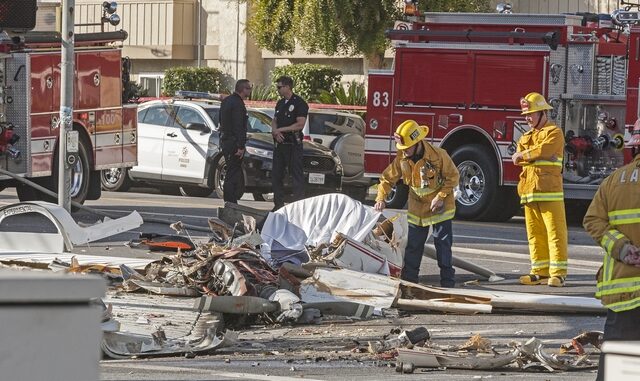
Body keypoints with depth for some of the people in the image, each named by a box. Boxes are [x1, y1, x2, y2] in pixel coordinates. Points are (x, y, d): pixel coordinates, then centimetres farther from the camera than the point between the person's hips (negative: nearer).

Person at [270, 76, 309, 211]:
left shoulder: (299, 103, -9)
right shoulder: (280, 103, 16)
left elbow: (300, 124, -15)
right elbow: (274, 121, 18)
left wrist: (281, 130, -11)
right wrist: (275, 131, -5)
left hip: (293, 144, -8)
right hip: (280, 143, 8)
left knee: (297, 174, -8)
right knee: (276, 174, 10)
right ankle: (278, 203, 16)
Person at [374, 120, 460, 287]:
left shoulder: (438, 155, -22)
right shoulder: (402, 158, -9)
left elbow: (453, 177, -12)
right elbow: (388, 178, 0)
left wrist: (440, 197, -20)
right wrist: (381, 198, -13)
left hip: (440, 206, -4)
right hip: (417, 208, 4)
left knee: (443, 244, -4)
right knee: (413, 245, 6)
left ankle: (448, 282, 0)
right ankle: (408, 279, 13)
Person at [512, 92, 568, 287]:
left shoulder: (554, 133, 0)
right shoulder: (527, 136, 21)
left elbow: (543, 150, -18)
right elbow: (517, 159, 6)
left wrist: (523, 155, -4)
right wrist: (538, 156, -10)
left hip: (549, 190, -7)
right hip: (529, 189, 7)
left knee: (554, 232, -8)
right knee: (535, 234, 7)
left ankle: (558, 273, -10)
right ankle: (540, 272, 10)